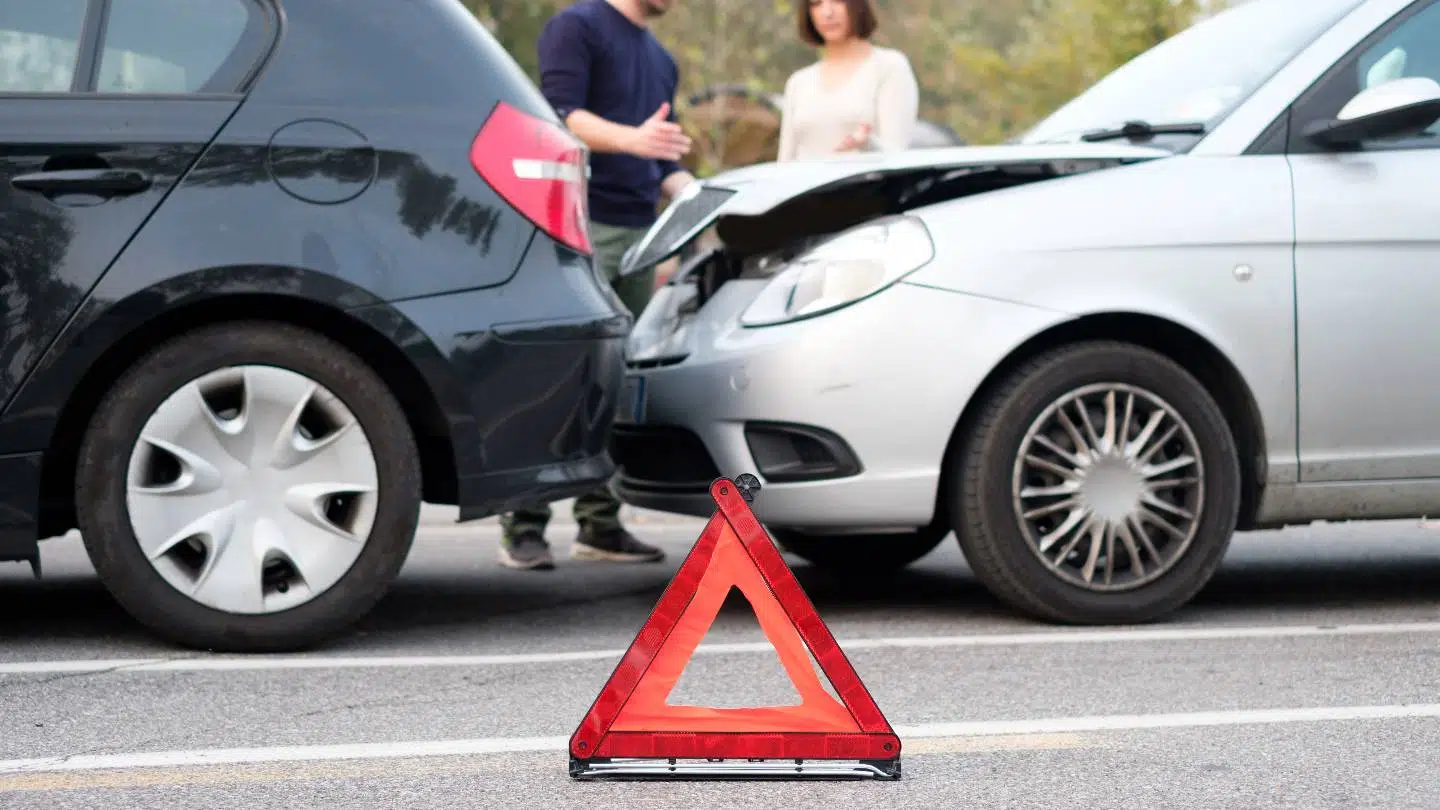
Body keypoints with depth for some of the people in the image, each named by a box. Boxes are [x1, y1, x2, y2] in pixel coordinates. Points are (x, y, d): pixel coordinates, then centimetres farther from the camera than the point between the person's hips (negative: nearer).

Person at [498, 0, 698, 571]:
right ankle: (524, 526, -11)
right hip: (581, 224, -8)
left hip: (639, 233, 8)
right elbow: (561, 113, -15)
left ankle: (600, 524, 12)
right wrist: (631, 138, -30)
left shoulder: (661, 60, 23)